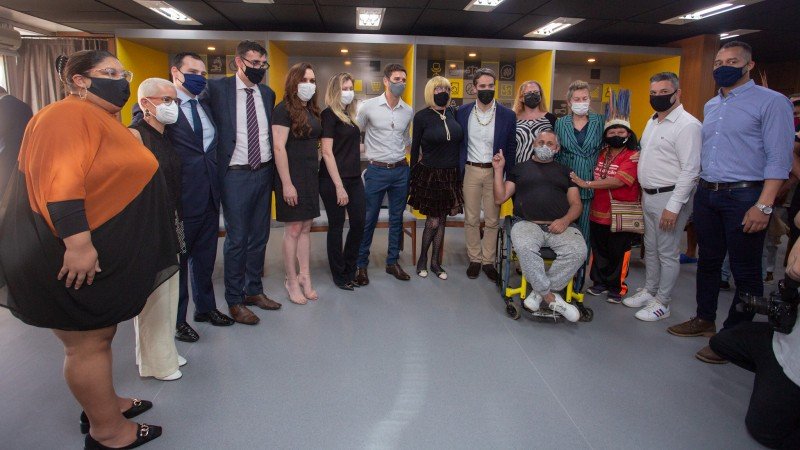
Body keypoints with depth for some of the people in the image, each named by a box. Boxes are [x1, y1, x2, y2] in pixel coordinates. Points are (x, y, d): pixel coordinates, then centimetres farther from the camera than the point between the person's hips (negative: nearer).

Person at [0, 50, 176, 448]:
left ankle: (105, 403, 36)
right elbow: (59, 183, -25)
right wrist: (78, 244, -29)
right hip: (73, 257, -10)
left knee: (99, 335, 20)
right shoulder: (68, 114, -14)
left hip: (107, 253, 10)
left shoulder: (105, 121, 16)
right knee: (88, 342, 3)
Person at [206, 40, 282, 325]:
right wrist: (216, 170, -10)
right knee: (237, 239, 2)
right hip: (236, 175, -5)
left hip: (264, 172, 5)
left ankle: (254, 290, 28)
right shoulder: (217, 88, -6)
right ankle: (234, 300, 16)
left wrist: (274, 170, 9)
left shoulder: (268, 94, 9)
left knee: (260, 236, 13)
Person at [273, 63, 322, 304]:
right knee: (294, 229, 1)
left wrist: (315, 171, 9)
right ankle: (292, 281, 15)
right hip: (292, 176, -7)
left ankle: (305, 277, 22)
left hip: (311, 175, 7)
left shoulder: (312, 110, 12)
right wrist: (287, 184, -20)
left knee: (306, 227, 11)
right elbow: (279, 147, -17)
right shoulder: (284, 109, -11)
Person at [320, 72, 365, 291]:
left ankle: (349, 271, 23)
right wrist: (339, 186, -17)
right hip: (333, 180, -7)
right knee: (336, 226, 3)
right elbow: (327, 152, -14)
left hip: (354, 178, 7)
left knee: (359, 222, 6)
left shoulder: (350, 115, 14)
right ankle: (339, 276, 18)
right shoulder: (329, 114, -8)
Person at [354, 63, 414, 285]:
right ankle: (361, 264, 14)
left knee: (397, 218, 10)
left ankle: (392, 262, 23)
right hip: (376, 170, -4)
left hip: (401, 170, 4)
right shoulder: (369, 106, -4)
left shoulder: (408, 111, 6)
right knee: (368, 219, 1)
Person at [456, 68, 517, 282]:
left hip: (495, 172, -1)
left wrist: (508, 176, -2)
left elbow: (511, 149, 2)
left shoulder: (507, 115, -2)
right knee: (471, 219, 7)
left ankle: (488, 261, 19)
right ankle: (474, 259, 21)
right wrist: (458, 172, 2)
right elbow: (458, 144, 6)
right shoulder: (462, 112, 1)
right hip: (471, 171, 1)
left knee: (492, 220, 6)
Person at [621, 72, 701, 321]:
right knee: (650, 248, 18)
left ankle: (662, 303, 14)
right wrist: (644, 193, 15)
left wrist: (673, 206, -22)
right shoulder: (652, 121, 14)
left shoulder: (687, 125, -14)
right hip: (649, 195, 9)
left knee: (667, 253, 2)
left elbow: (690, 170, -19)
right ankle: (649, 291, 33)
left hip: (670, 197, -8)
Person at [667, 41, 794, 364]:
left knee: (745, 271, 2)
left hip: (744, 196, -7)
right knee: (708, 261, 16)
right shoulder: (710, 106, 14)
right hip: (706, 194, 7)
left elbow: (779, 159, -13)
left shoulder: (771, 102, -7)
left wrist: (764, 206, -20)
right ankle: (704, 320, 30)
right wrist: (700, 188, 10)